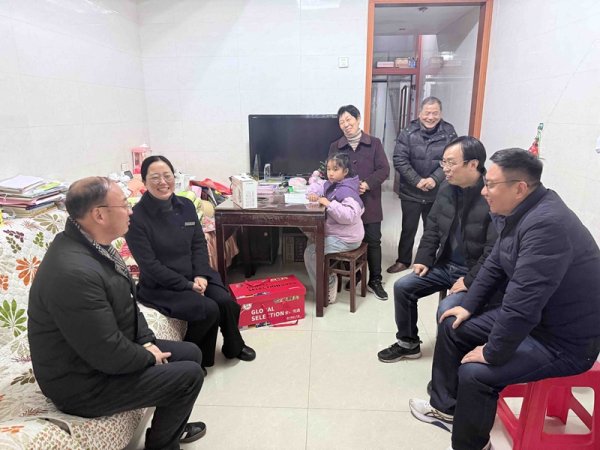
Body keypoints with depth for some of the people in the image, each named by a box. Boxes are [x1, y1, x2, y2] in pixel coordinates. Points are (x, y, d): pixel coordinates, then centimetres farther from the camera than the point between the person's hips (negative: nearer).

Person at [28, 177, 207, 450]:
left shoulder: (91, 244, -2)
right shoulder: (74, 272, -35)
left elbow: (127, 301, 9)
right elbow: (109, 356, -30)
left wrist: (147, 342, -1)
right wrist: (149, 358, -12)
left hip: (106, 351, 9)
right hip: (84, 382, -9)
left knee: (190, 353, 12)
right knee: (190, 375, -9)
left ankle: (171, 426, 36)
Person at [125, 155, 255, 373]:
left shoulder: (186, 205, 1)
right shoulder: (137, 217, -16)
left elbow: (199, 243, 5)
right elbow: (150, 265, -17)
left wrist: (200, 275, -11)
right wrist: (188, 285, -18)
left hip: (195, 275, 5)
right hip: (160, 286, -5)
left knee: (226, 302, -17)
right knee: (208, 310, -24)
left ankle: (234, 347, 14)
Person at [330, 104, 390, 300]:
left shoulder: (374, 143, 2)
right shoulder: (335, 147, 6)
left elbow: (384, 169, -3)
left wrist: (368, 184, -19)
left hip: (369, 202, -1)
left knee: (373, 241, 4)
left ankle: (375, 281, 17)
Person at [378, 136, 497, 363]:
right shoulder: (447, 188, 2)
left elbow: (494, 251, -23)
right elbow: (432, 228, 11)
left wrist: (470, 281, -22)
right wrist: (423, 259, 3)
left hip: (473, 273, -7)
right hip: (445, 265, 8)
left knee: (447, 309, -27)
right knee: (402, 287, 1)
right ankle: (408, 343, 20)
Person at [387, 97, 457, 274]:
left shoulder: (449, 133, -4)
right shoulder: (408, 132, -7)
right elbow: (399, 160, -12)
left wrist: (434, 179, -21)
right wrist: (417, 181, -19)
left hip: (437, 193, 1)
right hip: (411, 192, -1)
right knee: (408, 228, 12)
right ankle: (403, 261, 28)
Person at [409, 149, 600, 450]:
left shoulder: (546, 225, -33)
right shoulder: (517, 211, -1)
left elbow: (522, 305, -34)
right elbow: (494, 265, 12)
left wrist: (492, 353, -22)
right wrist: (468, 306, 9)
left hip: (565, 339, -9)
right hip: (528, 317, 10)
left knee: (474, 372, -23)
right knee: (451, 327, 12)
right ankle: (446, 407, 29)